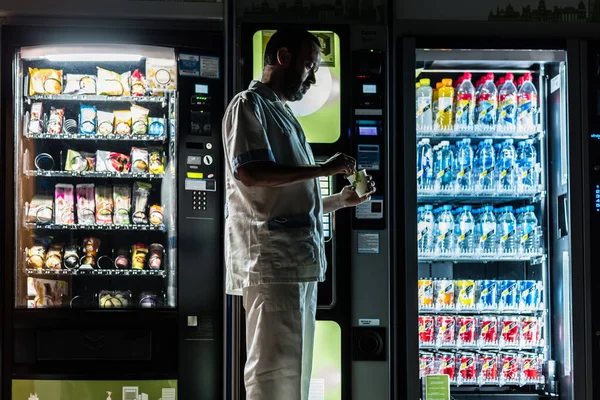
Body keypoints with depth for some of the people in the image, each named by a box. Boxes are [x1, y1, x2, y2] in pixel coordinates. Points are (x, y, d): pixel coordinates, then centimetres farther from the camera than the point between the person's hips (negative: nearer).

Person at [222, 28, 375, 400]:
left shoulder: (283, 114, 25)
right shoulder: (249, 105, -2)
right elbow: (248, 173, -19)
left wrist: (342, 199, 18)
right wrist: (322, 168, -12)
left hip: (300, 261, 10)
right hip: (271, 261, -10)